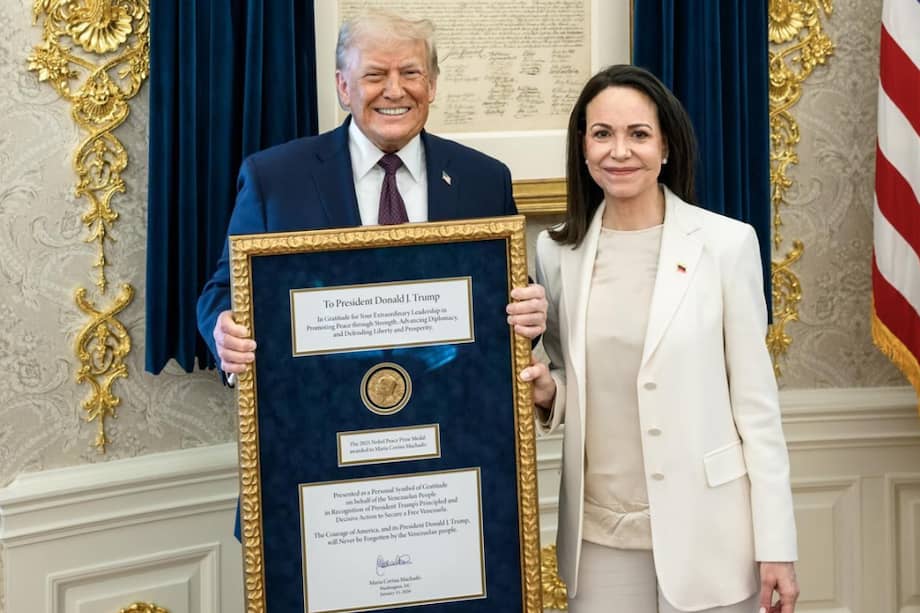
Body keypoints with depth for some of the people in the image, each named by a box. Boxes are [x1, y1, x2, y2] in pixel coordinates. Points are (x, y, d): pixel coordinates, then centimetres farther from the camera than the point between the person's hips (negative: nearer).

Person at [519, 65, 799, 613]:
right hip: (599, 531, 3)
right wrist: (548, 393, -9)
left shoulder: (726, 242, -6)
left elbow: (756, 398, -5)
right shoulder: (557, 251, 3)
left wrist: (776, 545, -6)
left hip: (704, 529, -3)